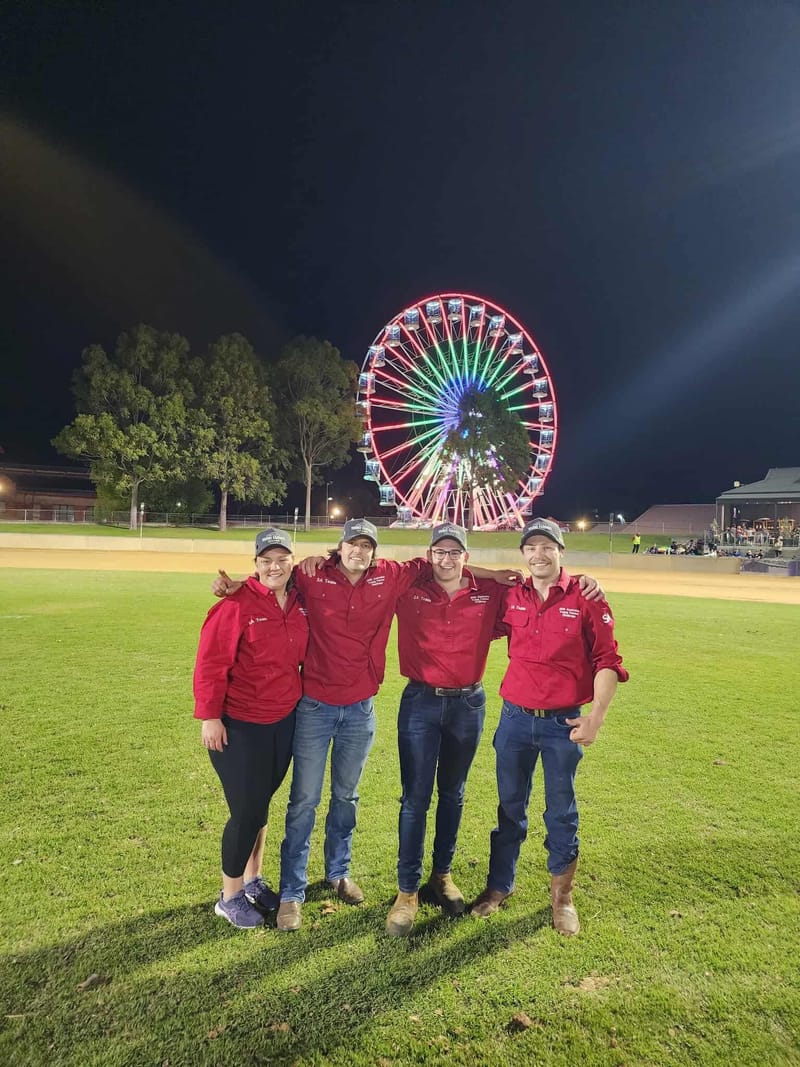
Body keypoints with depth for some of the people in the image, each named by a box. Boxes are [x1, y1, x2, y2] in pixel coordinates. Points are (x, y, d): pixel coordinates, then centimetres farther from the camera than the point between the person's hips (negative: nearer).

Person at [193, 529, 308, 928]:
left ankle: (252, 880, 40)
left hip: (284, 721, 6)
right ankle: (230, 896, 26)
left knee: (261, 803, 20)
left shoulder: (299, 603, 1)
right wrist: (209, 716, -17)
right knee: (247, 810, 3)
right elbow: (211, 662, -17)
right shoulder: (238, 604, -17)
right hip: (240, 725, -5)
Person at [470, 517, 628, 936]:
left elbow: (607, 661, -7)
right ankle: (499, 885, 34)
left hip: (564, 724, -2)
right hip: (515, 718, 3)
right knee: (510, 807, 16)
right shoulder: (511, 597, 0)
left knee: (561, 812, 12)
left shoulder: (586, 598, -8)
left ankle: (562, 894, 32)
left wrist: (596, 717, -12)